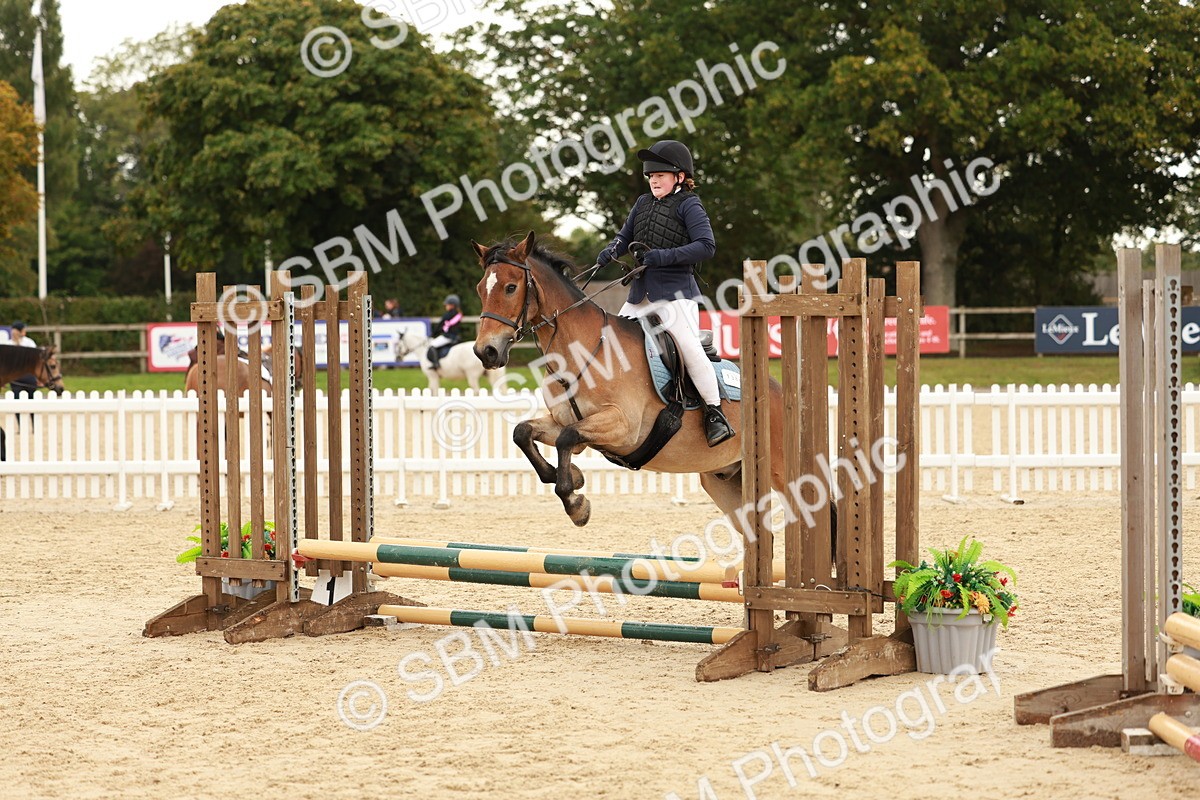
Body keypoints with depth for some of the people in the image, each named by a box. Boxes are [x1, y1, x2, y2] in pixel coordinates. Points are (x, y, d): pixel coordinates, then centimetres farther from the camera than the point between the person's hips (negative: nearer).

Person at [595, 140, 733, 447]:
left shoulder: (688, 205, -5)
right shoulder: (643, 203, 14)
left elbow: (706, 246, -15)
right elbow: (625, 237, 19)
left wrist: (665, 256, -24)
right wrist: (611, 252, -5)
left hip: (674, 289, -7)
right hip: (640, 291, 7)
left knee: (689, 347, -17)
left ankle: (715, 414, -11)